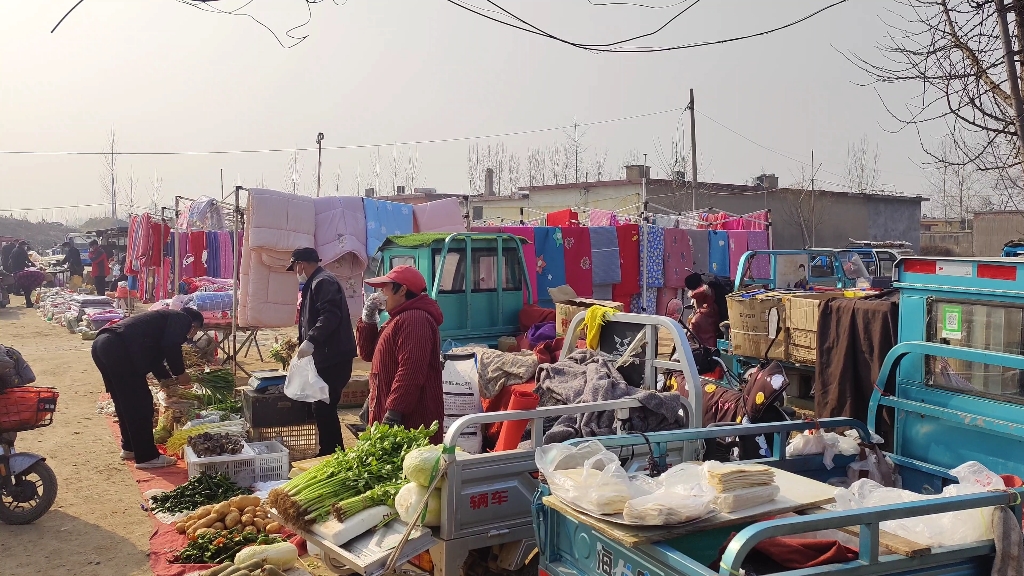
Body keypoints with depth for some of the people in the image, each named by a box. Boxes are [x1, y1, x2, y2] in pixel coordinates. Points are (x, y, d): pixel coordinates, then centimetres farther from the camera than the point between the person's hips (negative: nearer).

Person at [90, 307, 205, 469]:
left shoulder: (166, 317, 34)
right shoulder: (183, 319, 9)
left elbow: (154, 353, 38)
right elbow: (171, 346, -8)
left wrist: (167, 378, 43)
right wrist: (180, 373, 5)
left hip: (101, 344, 10)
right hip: (118, 348, -10)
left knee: (124, 402, 22)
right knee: (140, 403, -1)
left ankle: (129, 447, 34)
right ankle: (147, 457, 4)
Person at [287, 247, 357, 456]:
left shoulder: (323, 282, -12)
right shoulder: (315, 283, 22)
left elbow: (330, 315, -26)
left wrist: (311, 341, -33)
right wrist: (303, 344, 35)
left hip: (334, 358, -11)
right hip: (327, 357, 11)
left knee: (324, 408, -8)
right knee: (323, 407, 13)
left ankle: (332, 455, -1)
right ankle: (331, 453, 20)